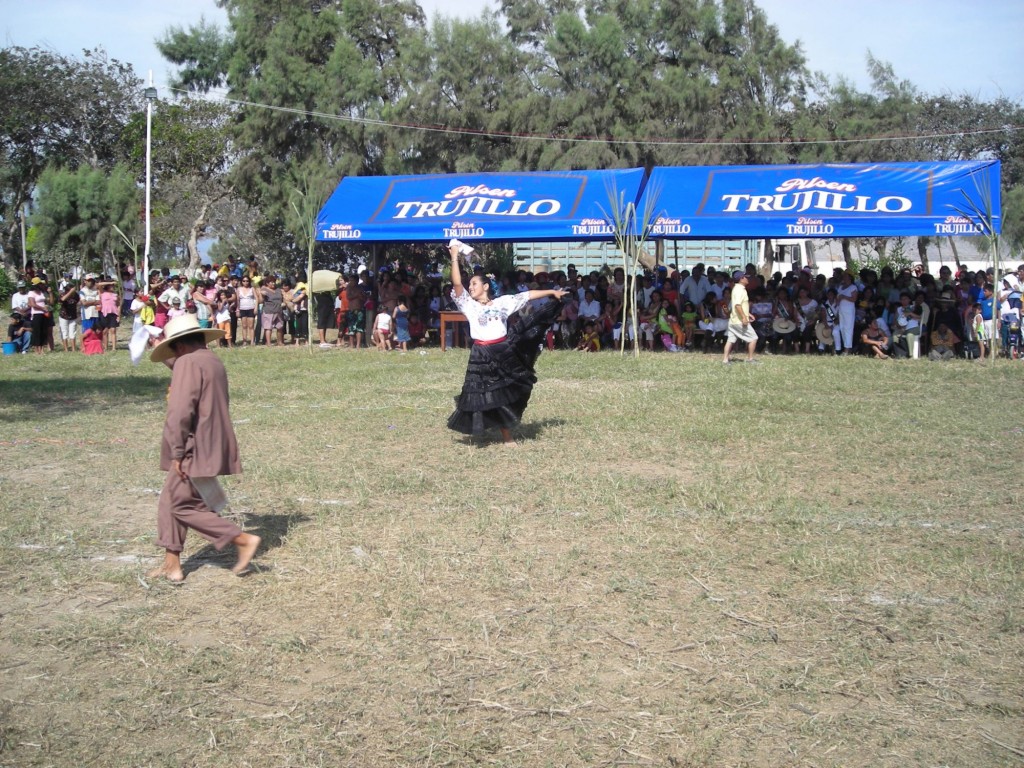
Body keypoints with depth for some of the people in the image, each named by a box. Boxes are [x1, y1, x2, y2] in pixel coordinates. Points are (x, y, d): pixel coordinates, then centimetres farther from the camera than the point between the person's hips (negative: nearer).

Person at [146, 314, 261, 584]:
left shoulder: (187, 363, -14)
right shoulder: (214, 362, 13)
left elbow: (180, 411, -22)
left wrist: (177, 452, -17)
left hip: (195, 450, -10)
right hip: (212, 447, 10)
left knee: (183, 505, -3)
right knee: (171, 501, 15)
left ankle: (243, 540, -3)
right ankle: (172, 564, 17)